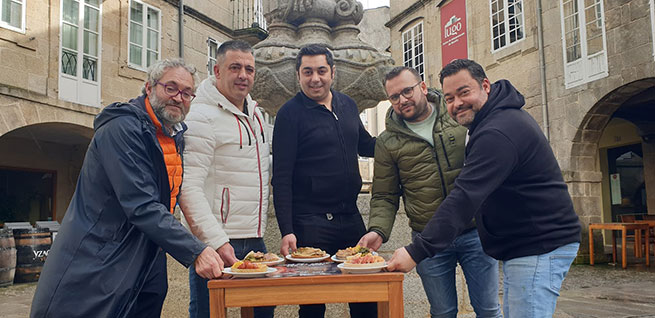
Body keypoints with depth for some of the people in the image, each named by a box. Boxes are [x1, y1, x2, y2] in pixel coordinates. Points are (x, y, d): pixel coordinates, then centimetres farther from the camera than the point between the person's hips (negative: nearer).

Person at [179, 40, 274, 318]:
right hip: (218, 244, -8)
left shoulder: (255, 114, 12)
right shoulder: (202, 116, -13)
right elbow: (188, 188, -19)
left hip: (255, 241, 8)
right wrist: (216, 242, -25)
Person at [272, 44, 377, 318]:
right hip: (310, 222, -5)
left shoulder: (347, 105, 9)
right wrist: (286, 231, -17)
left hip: (351, 218, 6)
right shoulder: (290, 113, -8)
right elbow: (281, 179, -11)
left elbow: (365, 146, 24)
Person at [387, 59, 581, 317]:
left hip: (541, 248, -11)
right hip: (521, 248, 11)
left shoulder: (497, 133, -23)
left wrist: (417, 252, -32)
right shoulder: (503, 117, 12)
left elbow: (464, 198, -31)